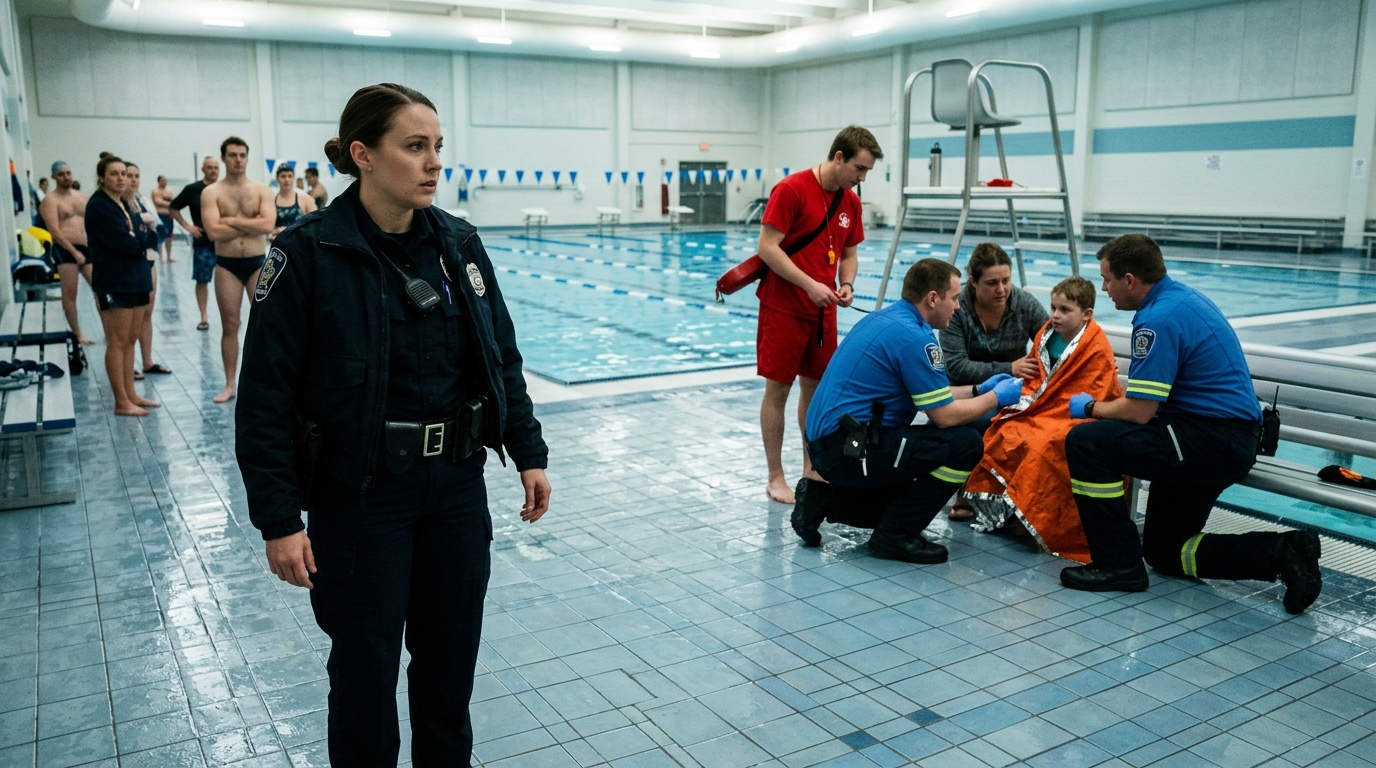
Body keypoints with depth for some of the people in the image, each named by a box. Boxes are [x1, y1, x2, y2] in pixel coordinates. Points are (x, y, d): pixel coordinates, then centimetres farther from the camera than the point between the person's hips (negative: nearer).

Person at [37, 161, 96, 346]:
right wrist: (74, 251, -20)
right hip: (65, 250, -6)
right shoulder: (50, 200, -4)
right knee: (70, 293, -1)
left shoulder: (81, 197, 16)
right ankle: (77, 333, 5)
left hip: (87, 248, 6)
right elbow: (54, 230, -13)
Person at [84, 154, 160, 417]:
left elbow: (151, 237, 7)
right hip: (114, 281, -8)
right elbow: (125, 242, -21)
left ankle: (130, 395, 18)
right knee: (117, 342, -4)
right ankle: (122, 402, 0)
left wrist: (138, 237, -12)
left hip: (135, 279, 8)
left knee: (130, 339, 11)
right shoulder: (99, 206, -11)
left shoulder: (124, 204, 15)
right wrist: (143, 237, -3)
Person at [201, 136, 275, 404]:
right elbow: (214, 232, -15)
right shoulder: (211, 193, -2)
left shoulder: (262, 190, 1)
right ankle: (230, 384, 16)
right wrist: (252, 224, -12)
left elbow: (268, 224, -15)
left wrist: (232, 221, -14)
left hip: (257, 263, 0)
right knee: (229, 326, 7)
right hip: (226, 265, 0)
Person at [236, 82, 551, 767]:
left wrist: (528, 453, 6)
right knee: (366, 666, 12)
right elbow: (266, 396, -12)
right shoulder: (307, 253, -13)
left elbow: (503, 358, 9)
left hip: (458, 485, 4)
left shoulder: (459, 243, 1)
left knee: (452, 652, 17)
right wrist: (278, 519, -13)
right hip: (359, 496, -4)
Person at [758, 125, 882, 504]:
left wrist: (846, 285, -4)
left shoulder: (851, 201, 7)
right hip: (783, 306, -6)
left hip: (823, 309, 7)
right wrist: (809, 284, -21)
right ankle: (775, 477, 11)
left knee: (815, 387, 13)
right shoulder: (792, 189, -13)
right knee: (778, 388, 1)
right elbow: (768, 248, -17)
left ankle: (811, 469, 25)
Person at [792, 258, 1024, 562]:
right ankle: (895, 535, -3)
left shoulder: (883, 318, 13)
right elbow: (945, 416, -13)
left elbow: (929, 396, 23)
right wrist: (996, 398, 2)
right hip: (849, 448, -10)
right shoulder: (914, 337, -16)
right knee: (965, 444, -12)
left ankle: (823, 499, 14)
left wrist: (978, 390, 20)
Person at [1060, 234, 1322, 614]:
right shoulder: (1182, 295, 12)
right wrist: (1104, 402, 17)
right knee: (1165, 552, 17)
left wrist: (1090, 407, -3)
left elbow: (1139, 412, -21)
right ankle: (1282, 552, 8)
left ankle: (1118, 565, -9)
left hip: (1210, 443, -10)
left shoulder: (1158, 319, -20)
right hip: (1231, 442, 10)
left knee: (1085, 442, -16)